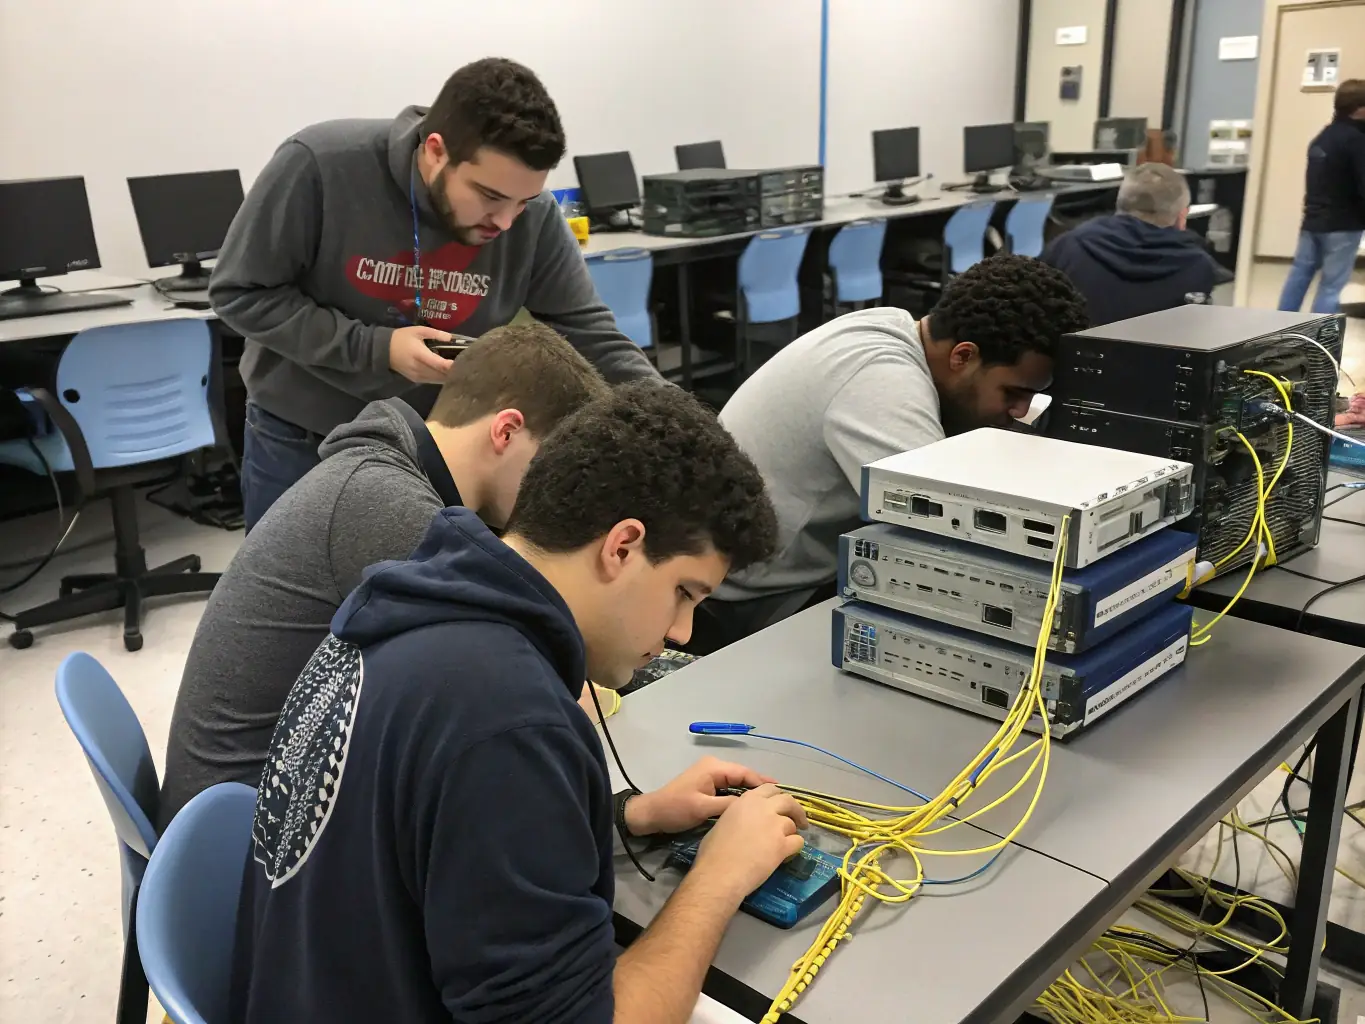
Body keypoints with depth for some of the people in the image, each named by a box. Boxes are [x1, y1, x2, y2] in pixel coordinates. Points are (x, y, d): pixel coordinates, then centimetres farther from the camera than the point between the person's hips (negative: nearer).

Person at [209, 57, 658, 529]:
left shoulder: (534, 218, -17)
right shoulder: (320, 165, -24)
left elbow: (593, 338, -11)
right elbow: (241, 293, -17)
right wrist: (375, 347, -26)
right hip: (299, 442, -1)